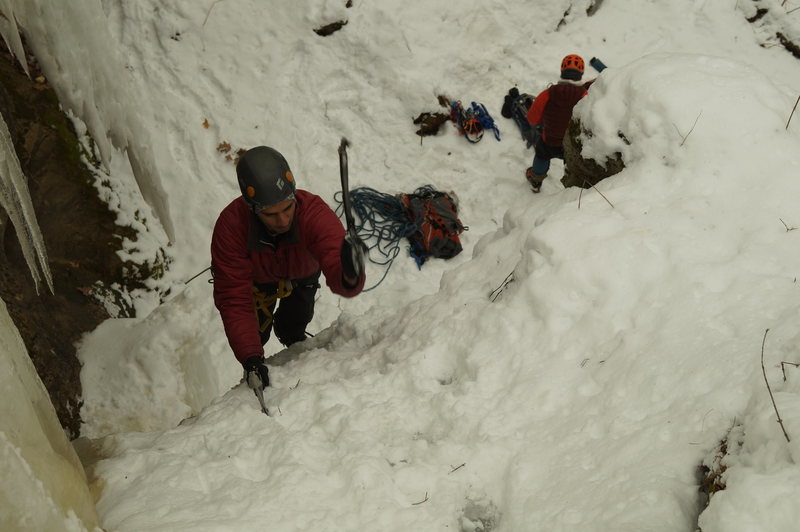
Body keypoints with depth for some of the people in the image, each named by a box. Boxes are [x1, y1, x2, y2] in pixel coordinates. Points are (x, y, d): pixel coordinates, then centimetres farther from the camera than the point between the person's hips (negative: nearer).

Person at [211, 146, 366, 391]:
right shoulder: (230, 226, -43)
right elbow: (233, 299, -39)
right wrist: (250, 358, -50)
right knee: (256, 331, 1)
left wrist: (349, 276, -80)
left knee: (291, 328, -1)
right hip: (258, 277, 0)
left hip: (302, 274, 0)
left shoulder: (314, 212, -45)